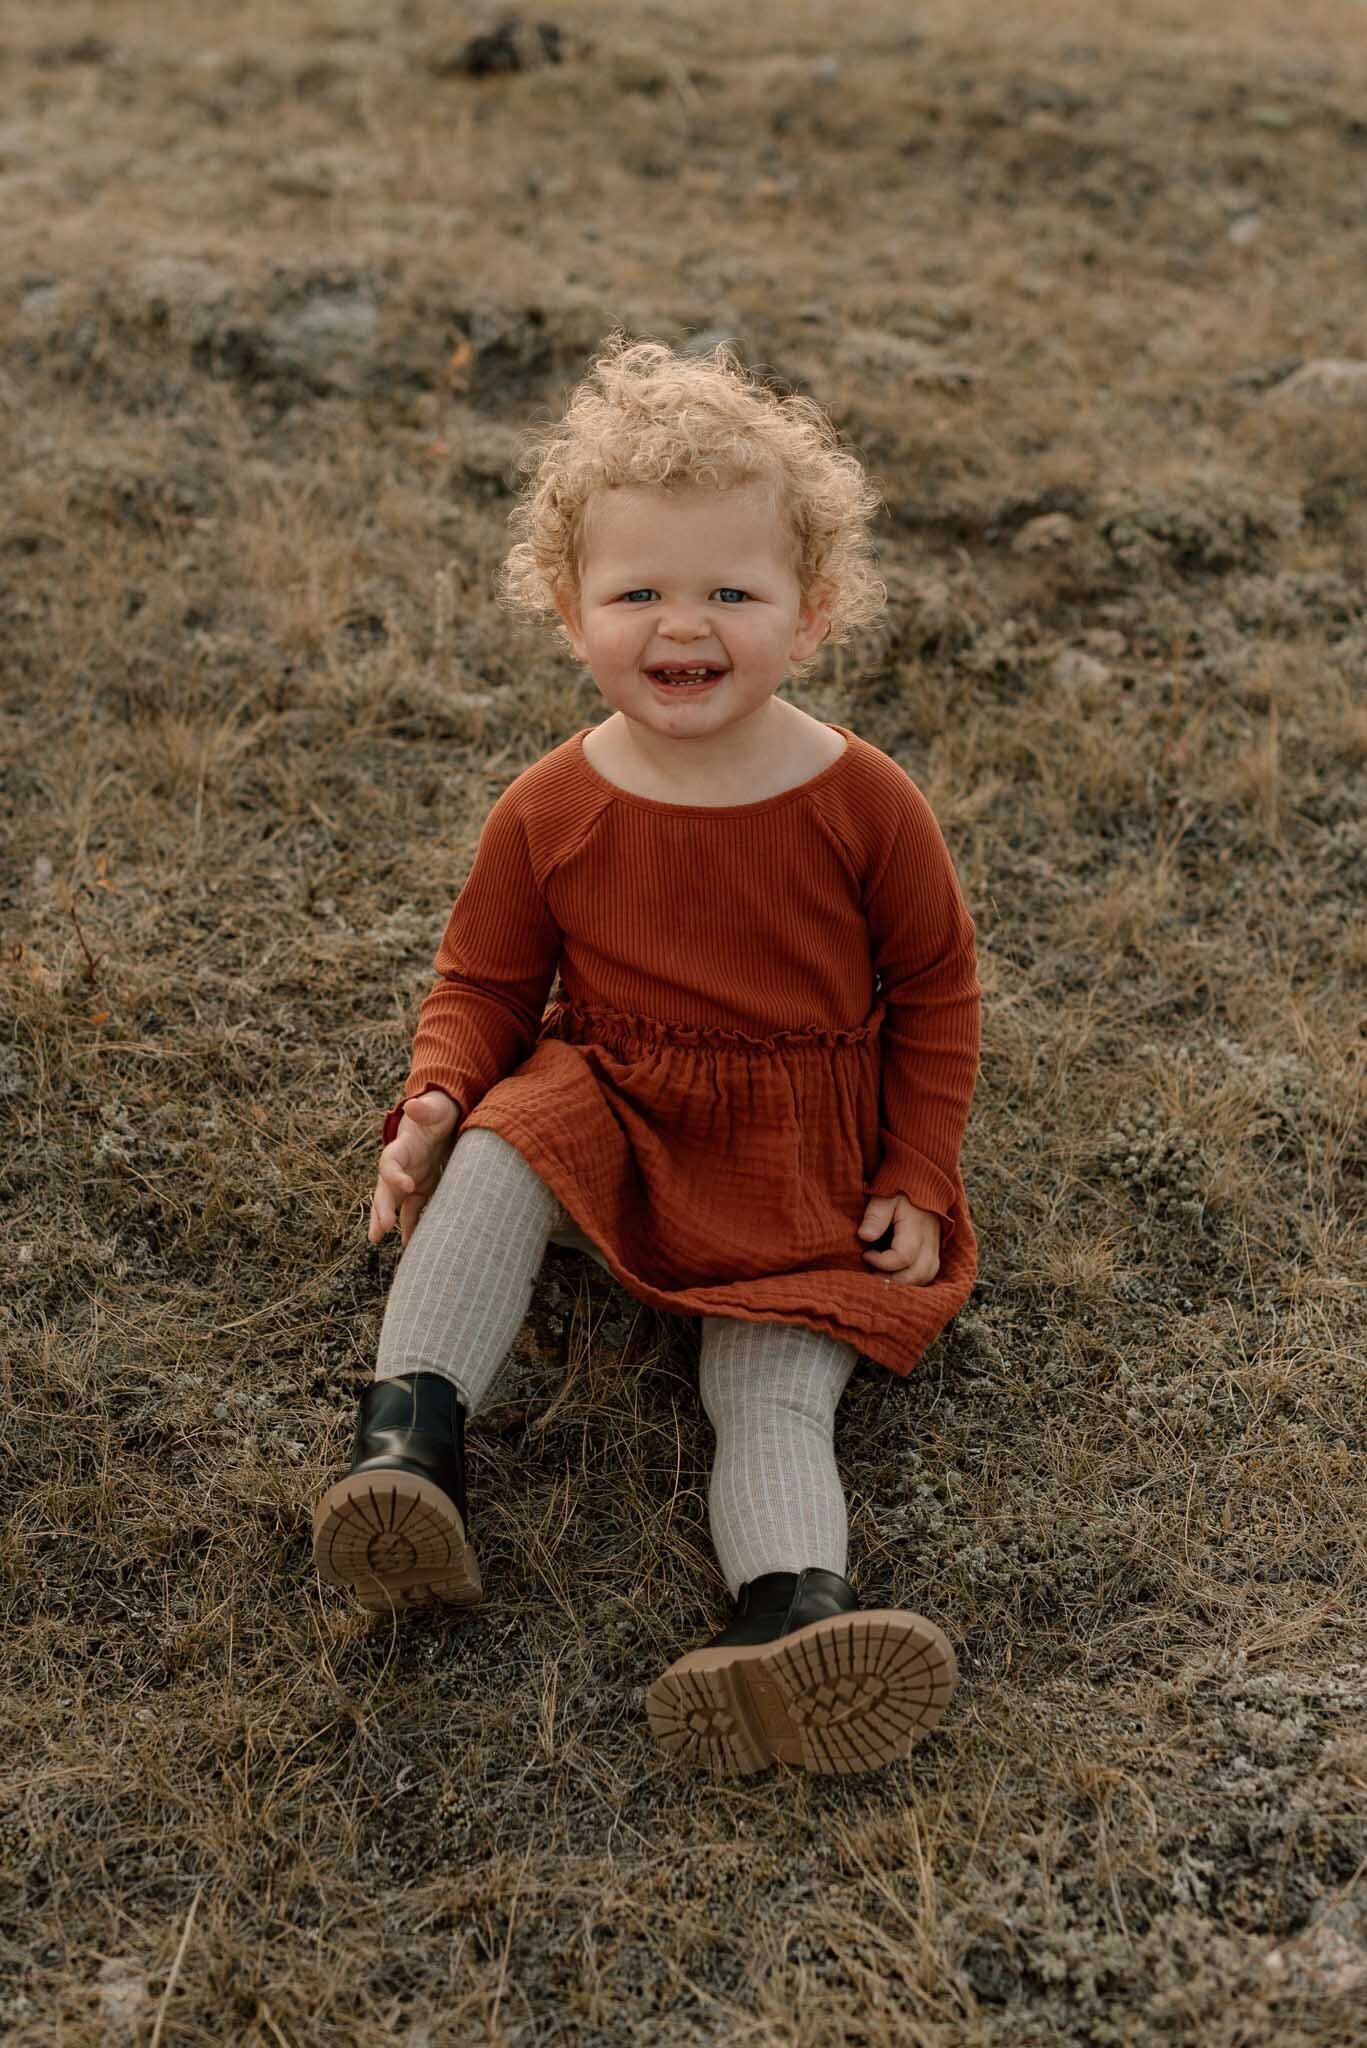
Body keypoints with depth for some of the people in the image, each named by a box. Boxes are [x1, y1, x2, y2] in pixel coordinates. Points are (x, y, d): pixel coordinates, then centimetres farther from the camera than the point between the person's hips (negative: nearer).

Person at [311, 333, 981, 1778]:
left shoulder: (863, 805, -10)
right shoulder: (549, 813, -7)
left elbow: (935, 991, 2)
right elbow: (483, 982, 5)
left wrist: (914, 1183, -2)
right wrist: (436, 1100, -15)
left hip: (809, 1174, -1)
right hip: (607, 1124, 1)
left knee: (774, 1387, -20)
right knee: (494, 1158, -29)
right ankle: (409, 1435, -26)